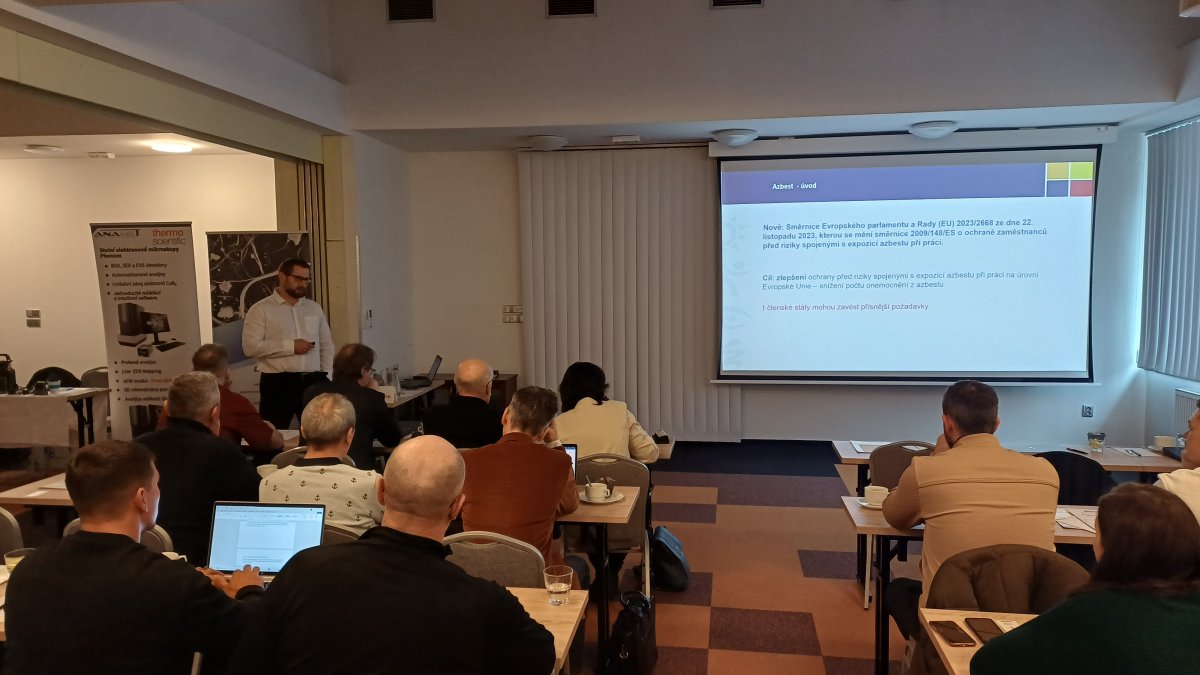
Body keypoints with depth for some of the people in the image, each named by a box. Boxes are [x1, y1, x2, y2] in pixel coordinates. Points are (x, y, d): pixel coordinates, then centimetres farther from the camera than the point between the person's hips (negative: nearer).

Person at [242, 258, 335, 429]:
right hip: (277, 383, -4)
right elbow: (250, 346, -12)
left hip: (312, 382, 4)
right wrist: (290, 346, -15)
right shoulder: (260, 309, -2)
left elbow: (327, 345, 15)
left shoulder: (314, 308, 13)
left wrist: (325, 378, 6)